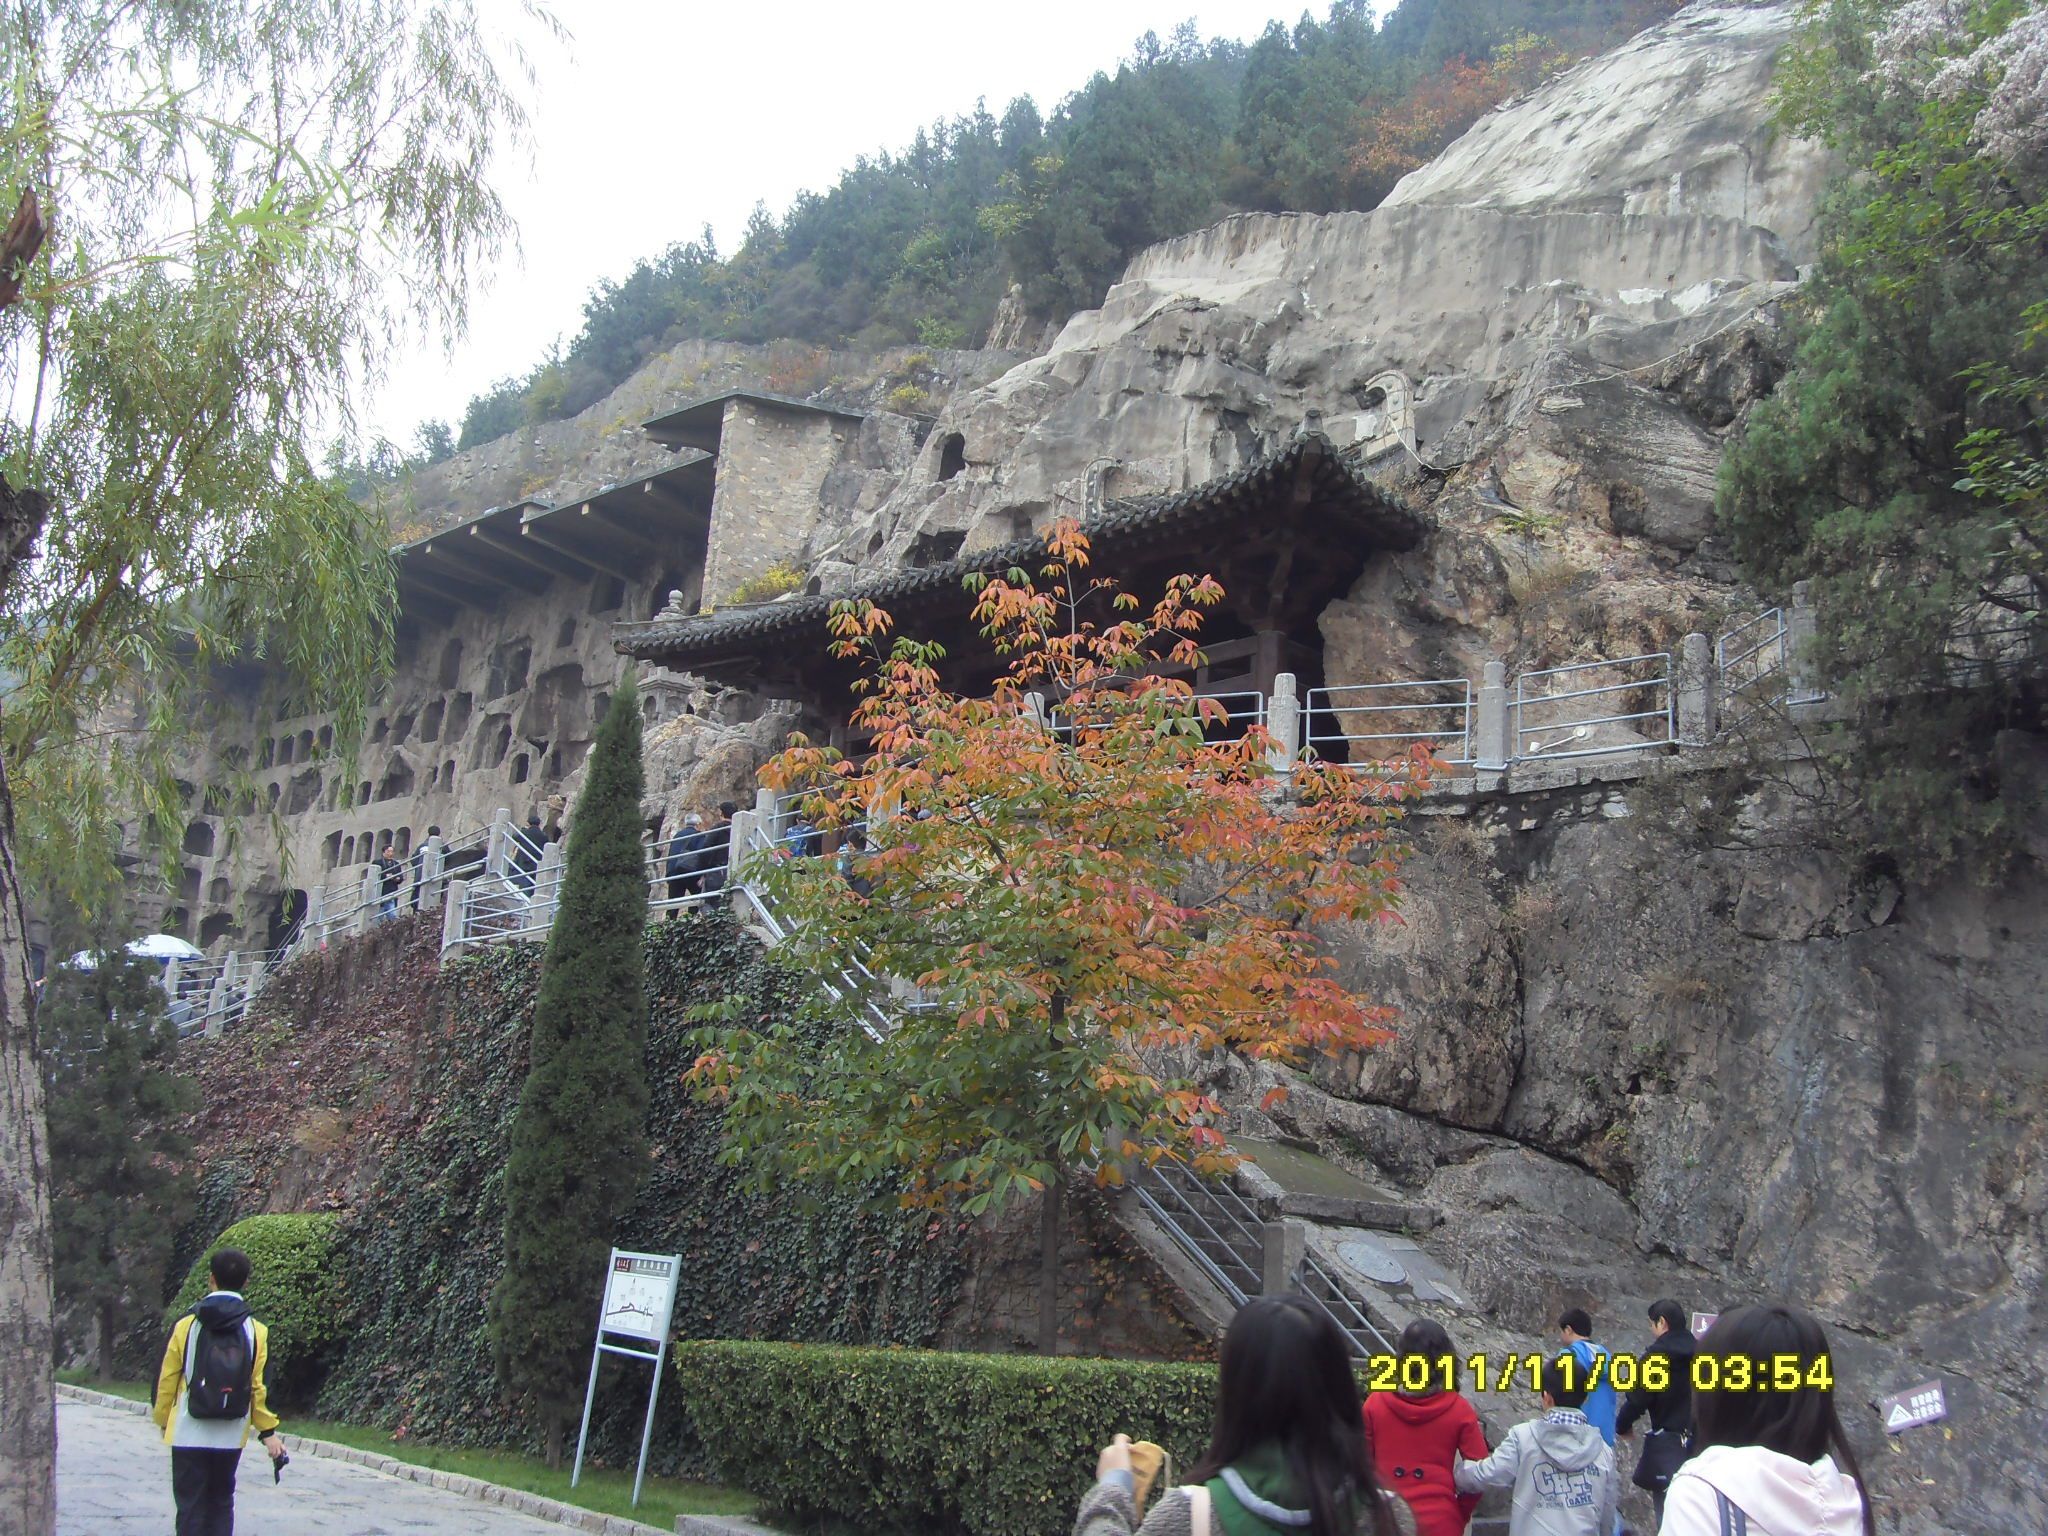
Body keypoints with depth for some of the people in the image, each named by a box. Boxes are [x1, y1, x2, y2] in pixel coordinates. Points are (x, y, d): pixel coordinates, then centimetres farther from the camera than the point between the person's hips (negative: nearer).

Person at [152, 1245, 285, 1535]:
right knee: (221, 1505, 17)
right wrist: (268, 1431, 4)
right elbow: (257, 1388, -5)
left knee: (190, 1508, 3)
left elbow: (168, 1380, -2)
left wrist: (162, 1420, 13)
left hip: (189, 1434, -1)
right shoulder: (255, 1331, -5)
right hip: (230, 1437, 1)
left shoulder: (188, 1325, -7)